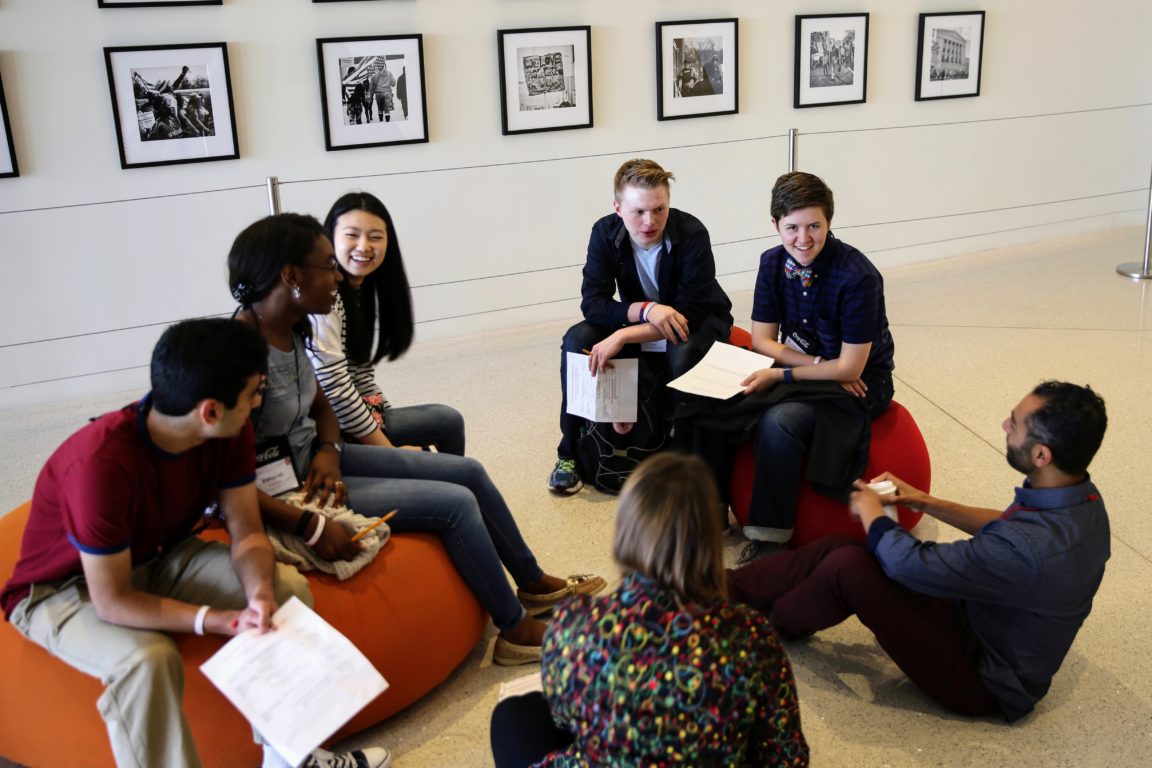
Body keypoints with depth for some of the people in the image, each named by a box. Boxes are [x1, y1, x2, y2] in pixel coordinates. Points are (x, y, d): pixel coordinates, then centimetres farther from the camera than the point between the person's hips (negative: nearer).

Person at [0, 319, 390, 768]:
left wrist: (260, 594, -30)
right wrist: (223, 621, -31)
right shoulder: (100, 463, -37)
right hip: (65, 588, -6)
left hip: (161, 557, 6)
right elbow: (113, 601, -31)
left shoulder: (229, 432, -17)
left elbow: (246, 531, -10)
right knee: (147, 660, -35)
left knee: (288, 588, -12)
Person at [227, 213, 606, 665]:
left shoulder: (293, 328, -1)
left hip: (314, 459, 9)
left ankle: (532, 583, 26)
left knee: (469, 472, 7)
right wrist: (310, 526, -31)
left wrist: (328, 450, -8)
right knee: (456, 503, -13)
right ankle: (516, 630, 6)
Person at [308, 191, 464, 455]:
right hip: (335, 429, -9)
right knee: (449, 422, -1)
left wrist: (387, 416, 6)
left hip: (356, 414, 9)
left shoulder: (362, 288, 9)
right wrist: (387, 451, -18)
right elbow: (334, 389, -25)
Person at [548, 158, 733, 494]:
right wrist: (647, 309, -37)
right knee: (577, 340, -21)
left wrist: (622, 337, -37)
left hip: (698, 321, -3)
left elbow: (689, 313, -29)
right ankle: (570, 451, -8)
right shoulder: (605, 233, -16)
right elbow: (592, 302, -20)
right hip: (640, 323, 4)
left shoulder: (692, 234, -27)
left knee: (684, 354, -38)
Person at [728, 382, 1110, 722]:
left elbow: (907, 565, -28)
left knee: (847, 567, -19)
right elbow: (1004, 527, 14)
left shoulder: (1033, 548, -37)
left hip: (984, 680, -8)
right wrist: (925, 502, 10)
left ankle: (778, 622, 11)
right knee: (836, 547, 0)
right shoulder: (1078, 496, -8)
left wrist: (869, 510, -8)